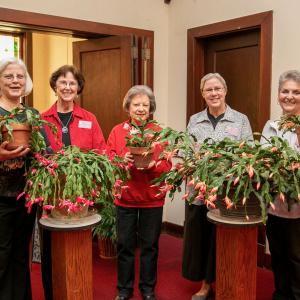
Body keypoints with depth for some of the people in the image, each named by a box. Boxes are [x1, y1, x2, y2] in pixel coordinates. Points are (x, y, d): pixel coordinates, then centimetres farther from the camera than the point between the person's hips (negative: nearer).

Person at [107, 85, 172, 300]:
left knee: (150, 245, 11)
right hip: (125, 198, 0)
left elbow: (167, 166, -3)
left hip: (152, 199, 0)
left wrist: (153, 165, -22)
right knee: (125, 245, 9)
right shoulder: (117, 131, 3)